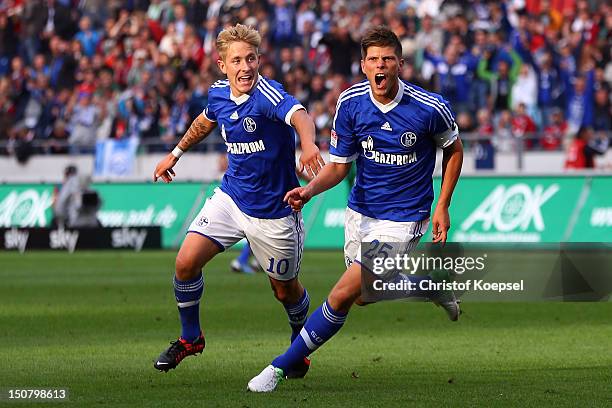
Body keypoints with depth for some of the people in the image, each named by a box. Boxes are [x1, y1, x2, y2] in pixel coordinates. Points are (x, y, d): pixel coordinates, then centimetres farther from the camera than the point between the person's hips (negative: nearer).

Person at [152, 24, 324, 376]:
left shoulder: (267, 93, -25)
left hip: (273, 211, -5)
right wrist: (176, 154, 33)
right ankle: (190, 338, 16)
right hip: (230, 198, 5)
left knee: (286, 289, 10)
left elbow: (299, 115, -47)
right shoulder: (219, 94, -3)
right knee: (186, 262, -8)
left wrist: (308, 143, -69)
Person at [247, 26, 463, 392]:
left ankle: (282, 366, -4)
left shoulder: (430, 107, -18)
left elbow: (454, 149, 2)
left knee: (343, 295, -13)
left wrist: (442, 207, -2)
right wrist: (309, 191, -21)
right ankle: (428, 281, 44)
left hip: (402, 219, -5)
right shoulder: (350, 103, -9)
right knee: (365, 296, 19)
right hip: (361, 212, 5)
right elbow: (339, 165, -2)